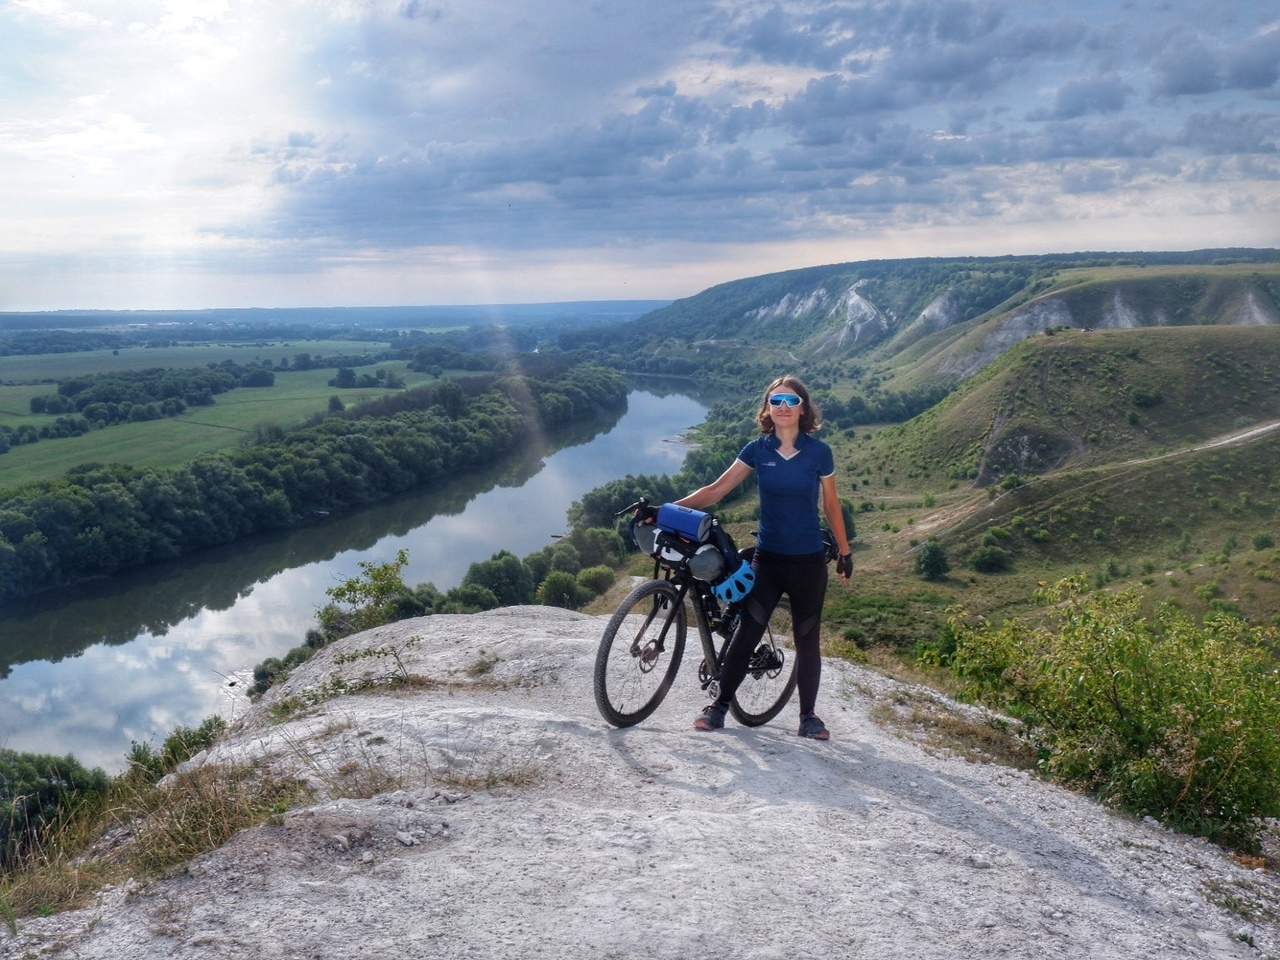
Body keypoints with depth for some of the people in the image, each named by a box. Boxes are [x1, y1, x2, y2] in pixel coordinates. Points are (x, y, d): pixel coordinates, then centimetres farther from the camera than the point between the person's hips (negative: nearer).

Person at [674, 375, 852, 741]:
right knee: (747, 632, 0)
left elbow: (831, 505, 5)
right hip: (768, 558, 1)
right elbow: (716, 489, -4)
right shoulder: (757, 449, -3)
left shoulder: (819, 452, -5)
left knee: (807, 640, 8)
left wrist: (844, 552, 8)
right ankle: (720, 704, 14)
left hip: (809, 562, 0)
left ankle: (808, 714, 23)